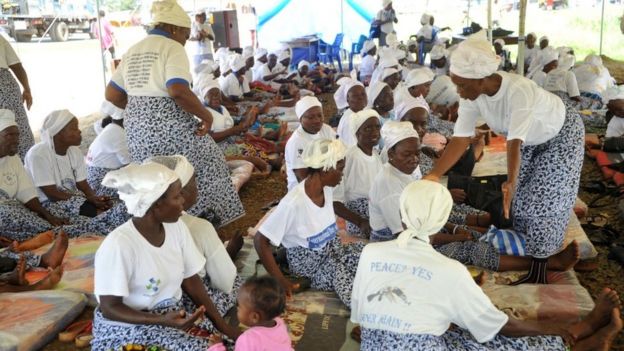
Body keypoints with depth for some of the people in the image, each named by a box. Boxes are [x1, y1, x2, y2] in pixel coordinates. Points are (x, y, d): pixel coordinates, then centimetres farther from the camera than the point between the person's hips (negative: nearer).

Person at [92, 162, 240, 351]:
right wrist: (162, 320, -30)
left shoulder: (177, 227, -5)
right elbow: (110, 308, -18)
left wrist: (222, 325, -6)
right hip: (126, 330, -6)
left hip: (172, 317, 6)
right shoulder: (119, 244, -24)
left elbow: (191, 280, 1)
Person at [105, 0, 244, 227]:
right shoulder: (172, 47, -10)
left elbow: (111, 94, 16)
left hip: (137, 126, 8)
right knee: (206, 163, 12)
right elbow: (178, 91, -26)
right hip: (168, 125, -7)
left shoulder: (133, 51, 15)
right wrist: (206, 115, -17)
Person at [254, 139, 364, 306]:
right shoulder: (293, 203, -27)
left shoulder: (326, 189, -6)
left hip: (332, 250, 8)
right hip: (308, 263, -8)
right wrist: (281, 281, -21)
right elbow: (260, 241, -23)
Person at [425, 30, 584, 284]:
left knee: (544, 201, -5)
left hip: (561, 135, -6)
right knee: (520, 197, 9)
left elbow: (514, 143, -50)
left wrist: (510, 182, -64)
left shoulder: (519, 91, -42)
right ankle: (526, 252, 30)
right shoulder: (472, 96, -24)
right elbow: (460, 139, -27)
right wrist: (434, 175, -36)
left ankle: (538, 273, 6)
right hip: (530, 139, 6)